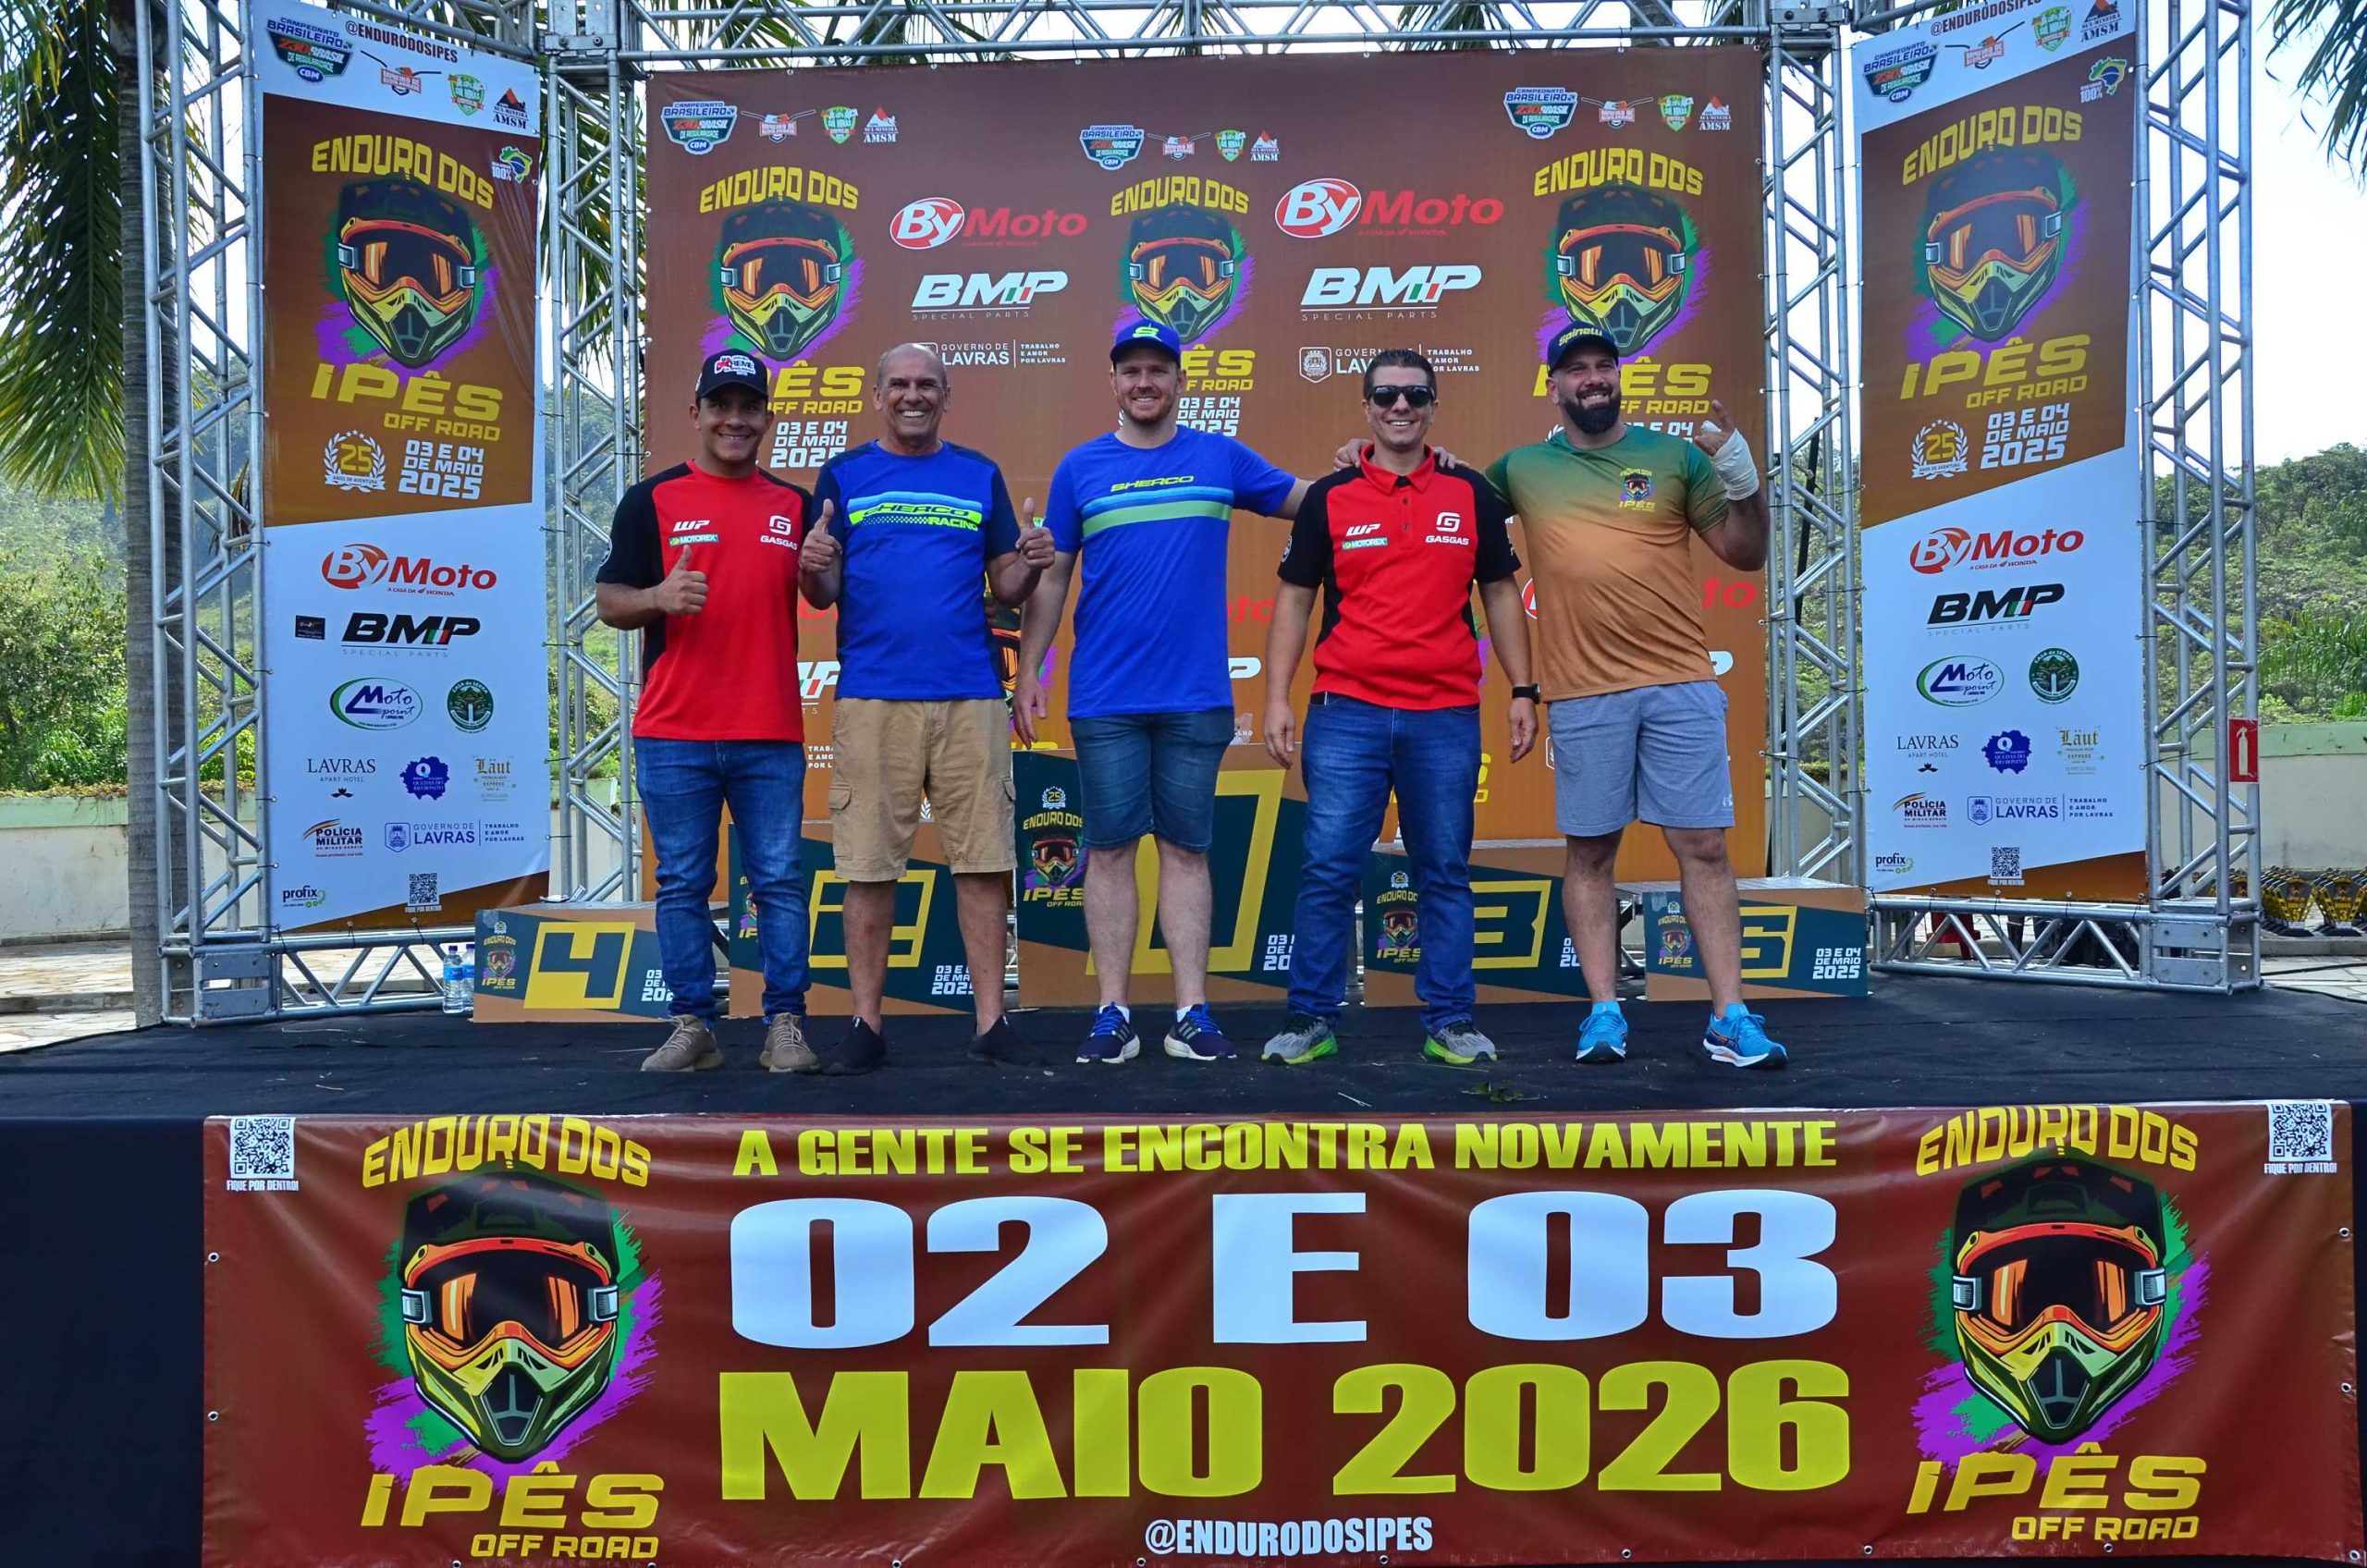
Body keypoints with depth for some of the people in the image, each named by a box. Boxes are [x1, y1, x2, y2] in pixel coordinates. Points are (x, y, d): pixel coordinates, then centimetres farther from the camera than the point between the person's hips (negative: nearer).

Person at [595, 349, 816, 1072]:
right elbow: (611, 603, 3)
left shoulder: (796, 505, 12)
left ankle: (785, 1025, 10)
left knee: (780, 882, 2)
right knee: (682, 885, 5)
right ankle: (694, 1027, 14)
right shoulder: (652, 500, 5)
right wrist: (660, 597, -20)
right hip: (674, 734, -1)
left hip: (771, 734, 1)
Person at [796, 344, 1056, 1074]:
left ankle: (991, 1021, 8)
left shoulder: (980, 474, 13)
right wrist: (813, 569, -16)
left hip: (971, 693, 1)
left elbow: (1005, 588, 11)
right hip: (872, 694, -1)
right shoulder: (843, 475, 10)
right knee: (869, 863, 1)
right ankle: (867, 1025, 10)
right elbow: (824, 594, 6)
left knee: (982, 857, 0)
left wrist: (1029, 565, -10)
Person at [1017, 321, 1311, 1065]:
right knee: (1110, 849, 3)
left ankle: (1192, 1013, 10)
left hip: (1197, 697, 0)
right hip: (1105, 698, 0)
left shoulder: (1222, 458, 7)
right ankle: (1113, 1014, 10)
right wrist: (1027, 675, 2)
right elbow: (1050, 579, 7)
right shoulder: (1081, 468, 6)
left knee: (1186, 848, 5)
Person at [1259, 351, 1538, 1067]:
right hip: (1346, 712, -1)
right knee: (1327, 869, -1)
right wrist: (1277, 699, -2)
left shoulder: (1472, 495, 7)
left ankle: (1449, 1021, 16)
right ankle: (1311, 1018, 10)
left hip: (1447, 716, 1)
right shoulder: (1328, 497, 5)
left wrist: (1523, 691, 4)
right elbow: (1294, 601, 6)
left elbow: (1501, 595, 11)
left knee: (1445, 873, 7)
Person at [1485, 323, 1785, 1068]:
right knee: (1590, 852, 4)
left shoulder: (1677, 456, 6)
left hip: (1681, 685, 0)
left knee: (1703, 847, 0)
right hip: (1584, 695, 0)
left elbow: (1745, 554, 7)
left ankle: (1729, 1020, 5)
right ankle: (1604, 1013, 13)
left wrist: (1743, 482, -9)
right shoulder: (1522, 470, 6)